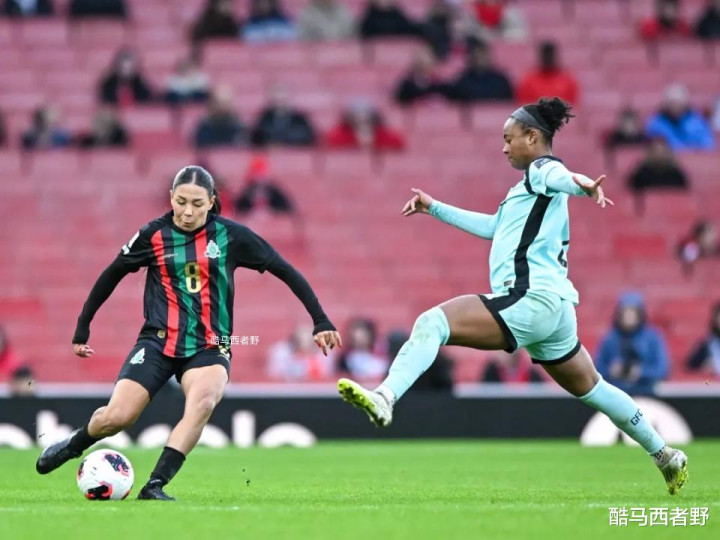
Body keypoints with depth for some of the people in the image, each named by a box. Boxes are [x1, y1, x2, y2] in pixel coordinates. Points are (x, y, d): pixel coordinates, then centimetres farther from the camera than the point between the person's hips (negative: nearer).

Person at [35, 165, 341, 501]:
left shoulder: (230, 236, -1)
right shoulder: (154, 235, 0)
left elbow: (285, 271, 5)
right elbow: (111, 276, 12)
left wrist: (321, 322, 3)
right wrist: (82, 329, 15)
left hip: (209, 348, 0)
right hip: (158, 342, 0)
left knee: (203, 401, -33)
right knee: (118, 416, -15)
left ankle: (155, 485, -31)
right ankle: (73, 445, 20)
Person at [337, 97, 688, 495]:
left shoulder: (541, 169, -1)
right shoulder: (532, 188, 28)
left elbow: (558, 176, -27)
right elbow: (491, 227, 40)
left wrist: (580, 183, -51)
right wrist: (435, 208, 42)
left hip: (530, 300, -11)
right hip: (552, 306, 11)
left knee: (433, 322, -22)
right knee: (590, 388, 21)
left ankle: (384, 398, -41)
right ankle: (666, 457, 29)